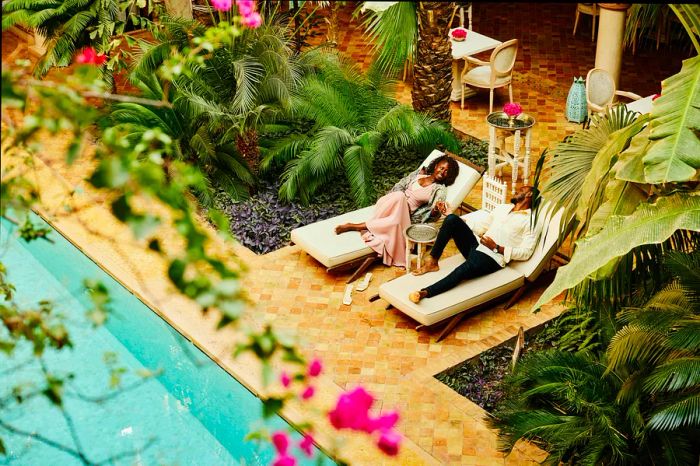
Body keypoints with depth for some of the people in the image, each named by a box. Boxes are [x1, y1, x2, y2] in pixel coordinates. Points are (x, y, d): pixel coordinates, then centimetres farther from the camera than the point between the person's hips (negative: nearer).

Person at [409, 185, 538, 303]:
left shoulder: (530, 220, 0)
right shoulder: (502, 208, 23)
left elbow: (526, 253, -9)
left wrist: (497, 248, -15)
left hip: (492, 258, -7)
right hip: (476, 245, 7)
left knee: (463, 270, -39)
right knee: (452, 219, -16)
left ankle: (424, 293, -52)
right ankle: (432, 262, -15)